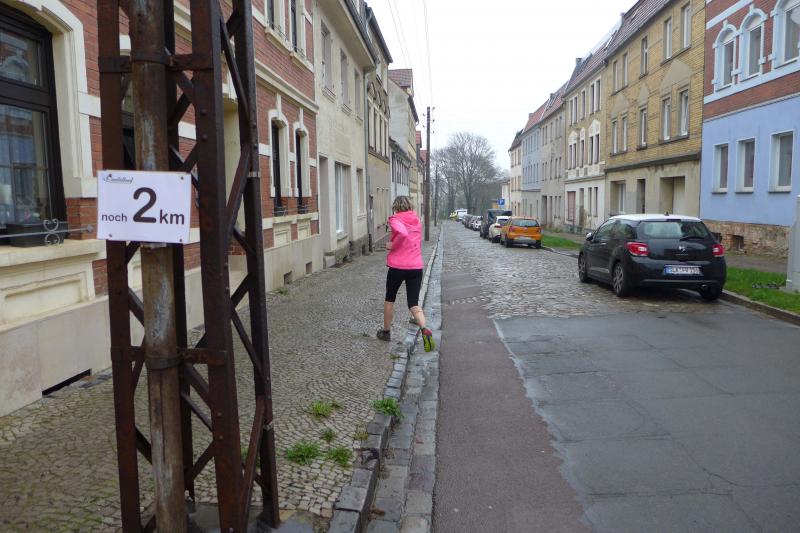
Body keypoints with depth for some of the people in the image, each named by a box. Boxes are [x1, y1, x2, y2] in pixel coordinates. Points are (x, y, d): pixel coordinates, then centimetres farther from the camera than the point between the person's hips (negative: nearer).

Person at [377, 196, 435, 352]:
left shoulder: (395, 219, -7)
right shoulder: (417, 220, 11)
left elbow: (402, 233, -28)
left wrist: (392, 245, -13)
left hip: (397, 266, -4)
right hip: (416, 267, 4)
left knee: (389, 299, 18)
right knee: (413, 303, 5)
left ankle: (386, 331, 31)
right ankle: (425, 330, -20)